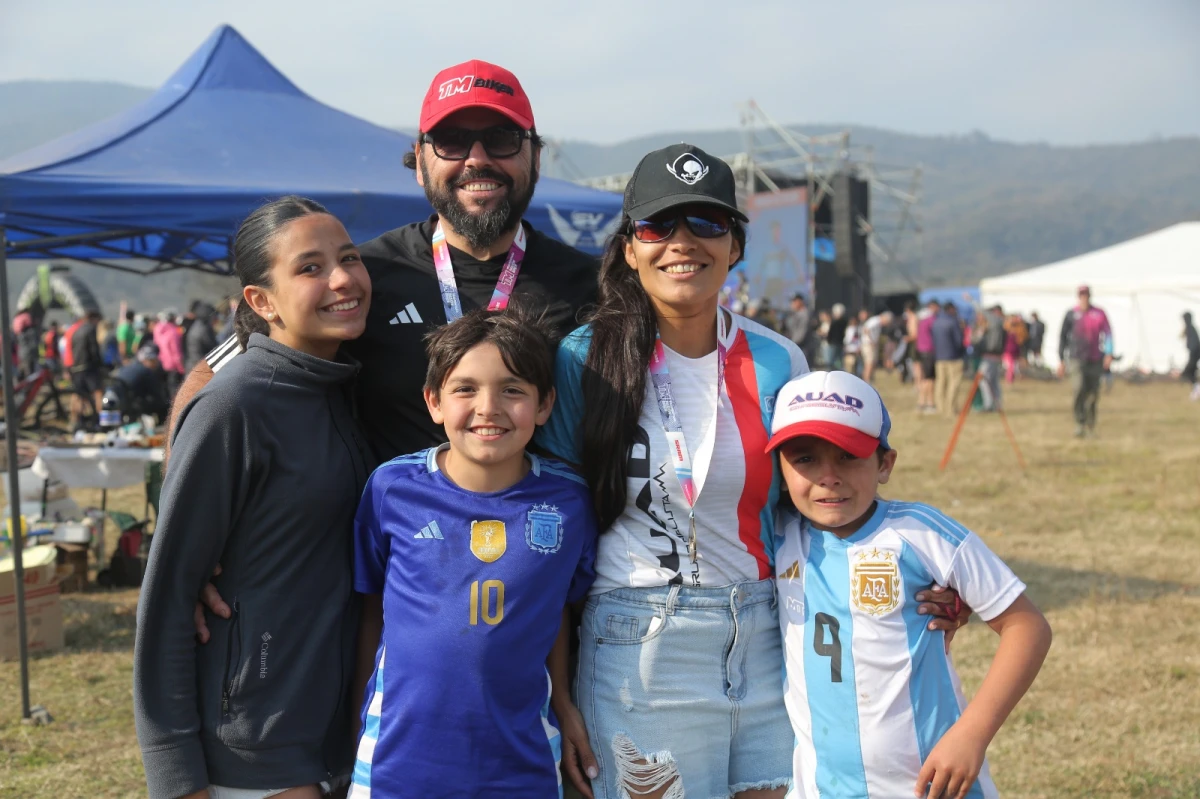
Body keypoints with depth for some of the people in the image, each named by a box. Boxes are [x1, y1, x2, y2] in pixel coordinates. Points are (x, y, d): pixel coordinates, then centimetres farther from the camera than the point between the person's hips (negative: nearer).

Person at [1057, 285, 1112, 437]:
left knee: (1093, 393, 5)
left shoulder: (1099, 314, 5)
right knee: (1079, 389, -18)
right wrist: (1061, 360, 7)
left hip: (1095, 360, 2)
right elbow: (1063, 337, 10)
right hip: (1077, 359, -2)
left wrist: (1108, 354, -13)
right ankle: (1079, 424, -16)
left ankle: (1090, 427, 19)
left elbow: (1108, 334, 2)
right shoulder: (1071, 314, 4)